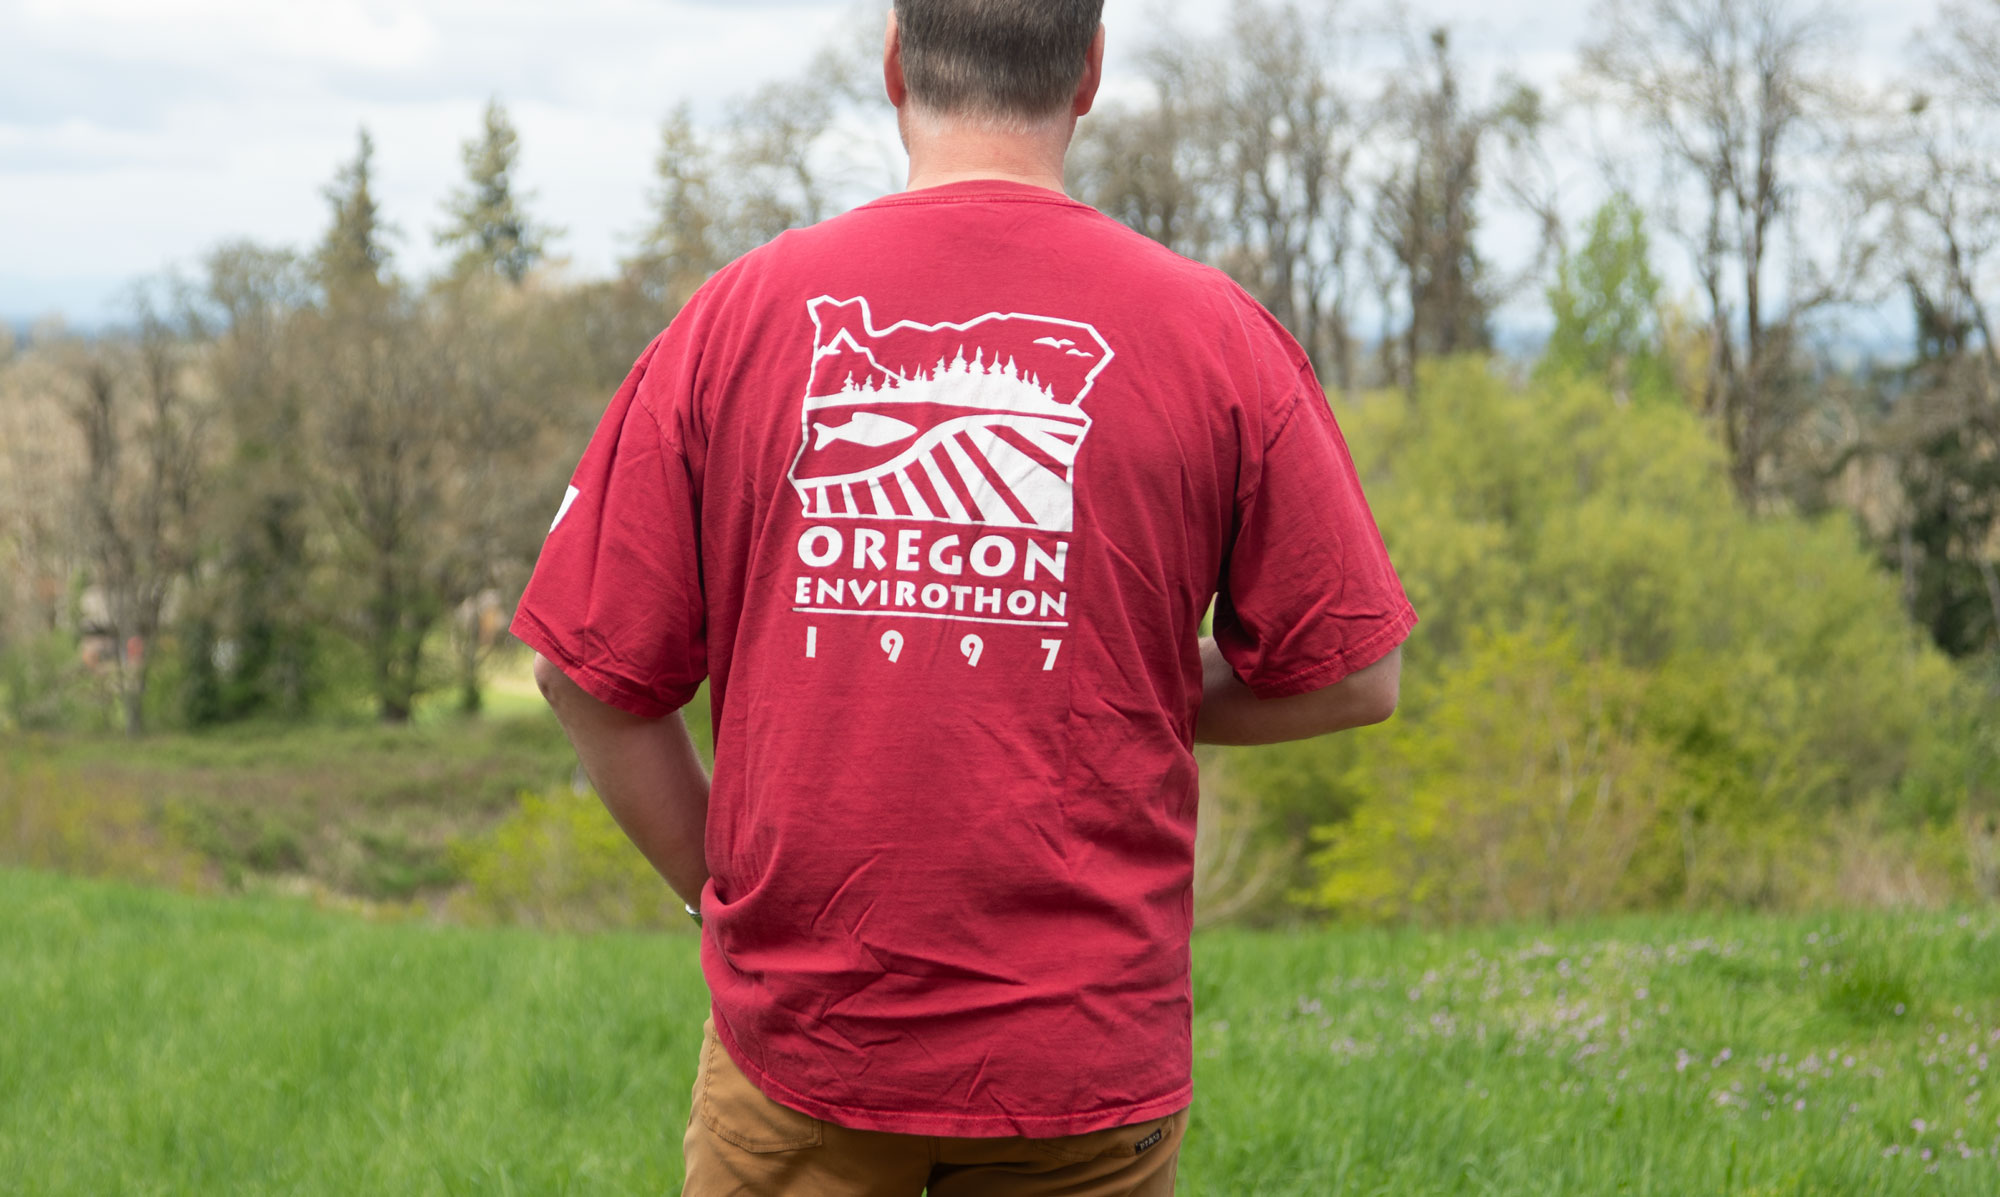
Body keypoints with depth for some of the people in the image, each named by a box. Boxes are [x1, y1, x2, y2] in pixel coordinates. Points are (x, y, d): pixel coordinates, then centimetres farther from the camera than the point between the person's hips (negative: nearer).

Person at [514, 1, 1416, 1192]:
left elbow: (591, 673, 0)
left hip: (801, 1017, 1)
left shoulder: (741, 311, -2)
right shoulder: (1216, 335, -4)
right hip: (1087, 1052, 0)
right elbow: (1351, 674, 0)